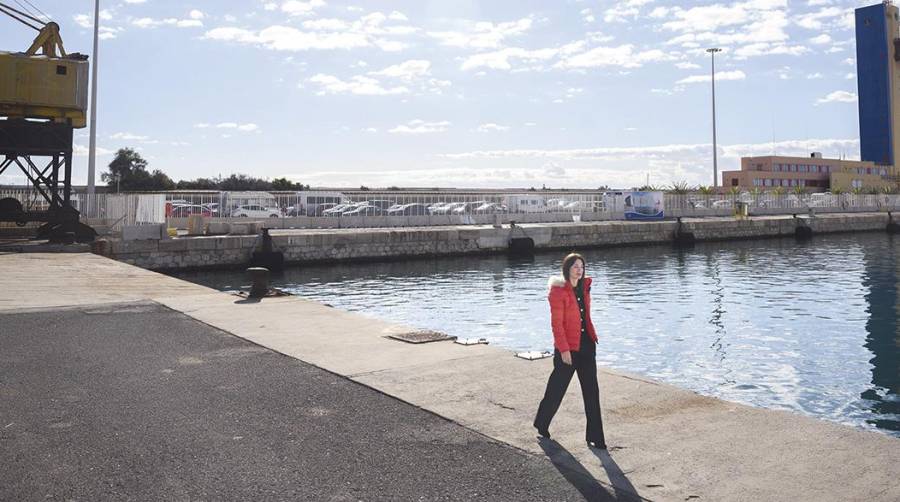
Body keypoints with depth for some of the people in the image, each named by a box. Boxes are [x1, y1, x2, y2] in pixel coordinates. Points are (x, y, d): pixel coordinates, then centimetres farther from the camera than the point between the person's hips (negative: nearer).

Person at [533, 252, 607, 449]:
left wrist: (593, 337, 16)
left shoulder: (584, 287, 7)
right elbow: (556, 323, -16)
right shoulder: (558, 291, -14)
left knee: (592, 391, 4)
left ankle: (595, 437, 11)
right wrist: (564, 350, -18)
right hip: (568, 348, -6)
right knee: (557, 388, 10)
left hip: (586, 345, 6)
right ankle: (541, 424, 33)